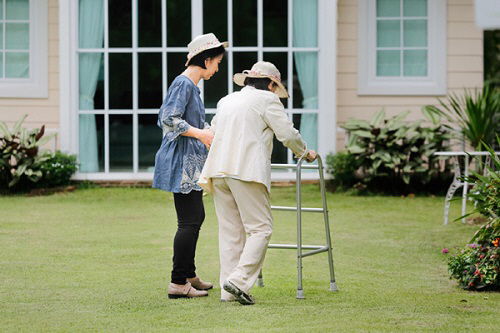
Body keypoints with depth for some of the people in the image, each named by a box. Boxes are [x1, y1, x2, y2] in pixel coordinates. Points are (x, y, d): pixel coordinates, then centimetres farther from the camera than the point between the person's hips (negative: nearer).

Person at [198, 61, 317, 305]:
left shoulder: (226, 101, 23)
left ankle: (228, 291, 4)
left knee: (230, 230, 8)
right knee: (261, 228, -4)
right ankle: (239, 280, -18)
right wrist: (305, 153, 17)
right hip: (246, 171, -7)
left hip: (218, 171, 7)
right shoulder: (266, 99, 3)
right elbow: (287, 133, 0)